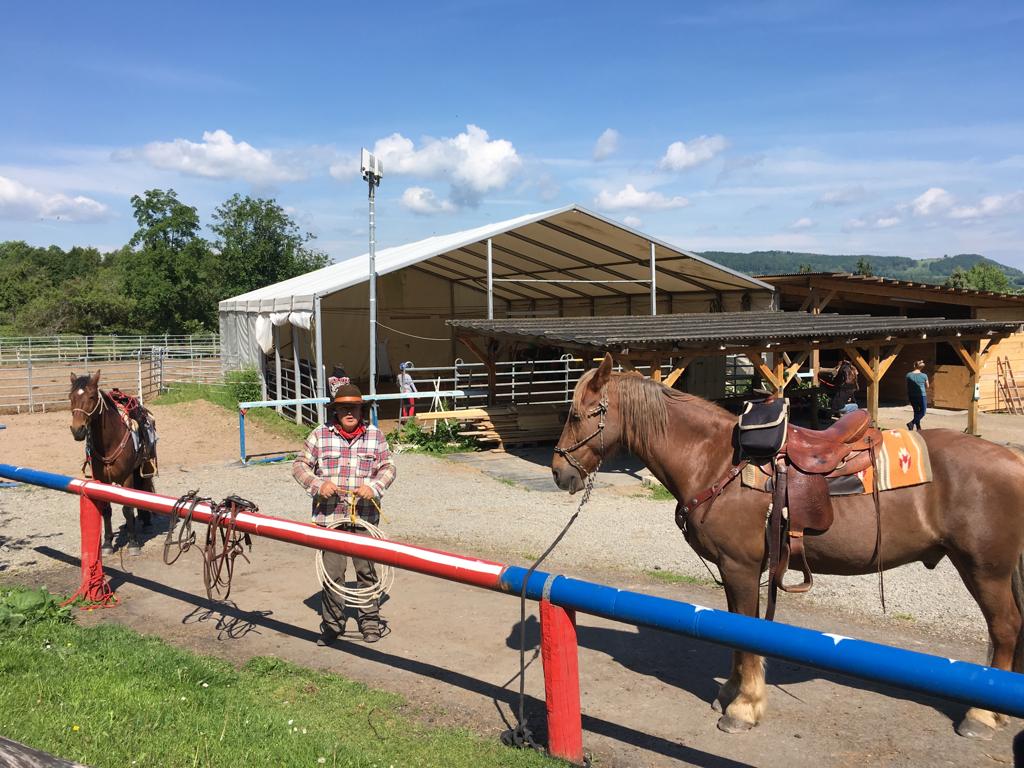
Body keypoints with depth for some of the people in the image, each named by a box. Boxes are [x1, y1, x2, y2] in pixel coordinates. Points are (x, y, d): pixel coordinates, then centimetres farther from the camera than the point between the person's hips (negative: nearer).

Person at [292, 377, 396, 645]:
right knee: (332, 572, 3)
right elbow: (300, 466, 5)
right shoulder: (320, 435, 3)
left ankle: (370, 620, 24)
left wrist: (374, 486, -14)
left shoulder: (374, 435, 4)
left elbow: (388, 467, 5)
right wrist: (318, 484, -12)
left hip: (364, 516, 0)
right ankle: (331, 624, 19)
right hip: (329, 517, 0)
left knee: (366, 570, 8)